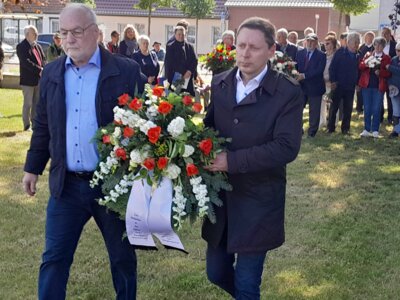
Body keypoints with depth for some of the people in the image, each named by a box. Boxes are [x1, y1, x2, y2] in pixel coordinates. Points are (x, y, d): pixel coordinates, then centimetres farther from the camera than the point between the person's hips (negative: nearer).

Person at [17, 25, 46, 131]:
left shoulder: (38, 46, 15)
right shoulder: (21, 47, -7)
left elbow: (43, 59, 11)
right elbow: (26, 62, -19)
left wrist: (44, 69, -10)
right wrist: (39, 69, -22)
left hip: (39, 79, 7)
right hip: (28, 80, -7)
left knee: (37, 103, 11)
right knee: (28, 104, -2)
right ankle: (27, 125, 5)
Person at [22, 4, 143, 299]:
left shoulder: (127, 71, -8)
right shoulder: (52, 73, 6)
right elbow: (43, 126, 14)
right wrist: (33, 167, 16)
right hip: (67, 185, 3)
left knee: (123, 258, 13)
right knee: (54, 259, 8)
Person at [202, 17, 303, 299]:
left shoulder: (288, 92, -13)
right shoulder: (220, 83, 3)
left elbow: (286, 147, -21)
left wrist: (231, 161, -25)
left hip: (258, 201, -5)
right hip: (219, 194, 5)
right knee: (217, 273, 18)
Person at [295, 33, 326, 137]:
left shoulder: (321, 55, -5)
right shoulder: (300, 53, 9)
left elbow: (319, 70, -16)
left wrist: (304, 75, -25)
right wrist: (296, 75, -16)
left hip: (314, 87, -3)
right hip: (301, 86, 3)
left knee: (314, 112, 5)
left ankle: (312, 132, 17)